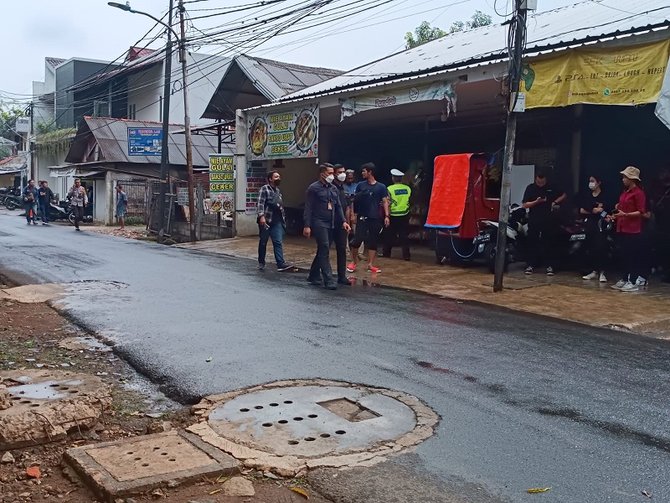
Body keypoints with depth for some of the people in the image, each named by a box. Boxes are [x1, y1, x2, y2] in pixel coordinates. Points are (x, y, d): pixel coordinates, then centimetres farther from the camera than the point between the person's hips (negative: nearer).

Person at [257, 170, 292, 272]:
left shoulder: (278, 191, 19)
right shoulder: (264, 189, -3)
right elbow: (260, 203, -14)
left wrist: (283, 218, 20)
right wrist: (261, 216, -25)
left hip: (277, 221, 6)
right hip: (266, 220, -6)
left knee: (278, 242, -5)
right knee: (263, 242, 5)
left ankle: (281, 264, -12)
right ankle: (261, 263, 16)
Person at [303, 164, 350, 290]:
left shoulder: (333, 189, 15)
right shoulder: (314, 188, -5)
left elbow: (338, 206, 18)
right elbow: (308, 208, -8)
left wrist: (343, 221, 6)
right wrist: (307, 226, -15)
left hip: (331, 224, 7)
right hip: (319, 223, -7)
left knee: (323, 251, 12)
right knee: (324, 250, -12)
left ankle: (313, 276, 24)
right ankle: (328, 280, -12)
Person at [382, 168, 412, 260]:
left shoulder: (390, 189, -11)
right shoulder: (408, 188, 0)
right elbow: (410, 201, 7)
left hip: (393, 216, -3)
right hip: (405, 216, 3)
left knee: (389, 235, 11)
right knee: (404, 236, 5)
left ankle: (386, 253, 19)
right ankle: (406, 255, 1)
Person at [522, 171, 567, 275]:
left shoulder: (552, 188, 5)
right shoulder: (530, 188, 2)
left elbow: (564, 195, 16)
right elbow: (525, 205, -1)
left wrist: (556, 202, -1)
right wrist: (536, 202, -16)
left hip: (548, 220, 1)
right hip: (534, 220, 0)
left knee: (548, 243, 2)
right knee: (532, 243, 1)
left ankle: (549, 266, 6)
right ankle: (530, 265, 7)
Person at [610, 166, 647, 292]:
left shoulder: (638, 193, -10)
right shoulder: (624, 192, 14)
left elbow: (641, 212, -14)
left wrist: (625, 214, -24)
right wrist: (617, 210, 8)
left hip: (633, 230, -8)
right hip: (622, 228, 8)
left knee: (632, 256, -6)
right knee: (623, 255, 10)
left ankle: (633, 281, -1)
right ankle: (624, 279, 17)